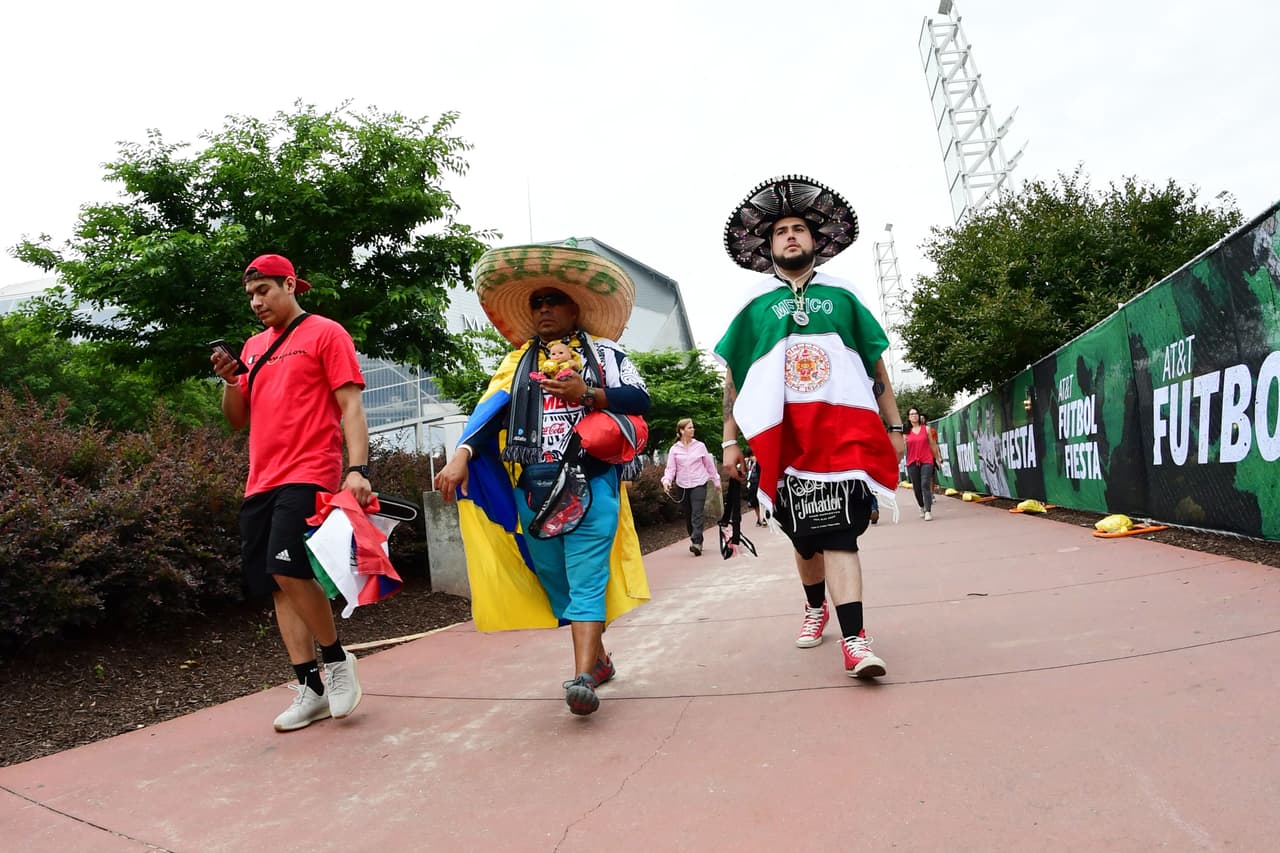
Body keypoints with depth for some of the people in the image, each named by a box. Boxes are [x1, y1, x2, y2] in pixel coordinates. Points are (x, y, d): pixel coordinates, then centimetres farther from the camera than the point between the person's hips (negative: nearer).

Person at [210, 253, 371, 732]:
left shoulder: (325, 333, 1)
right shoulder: (254, 347, 19)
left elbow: (351, 405, -7)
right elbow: (237, 420, 21)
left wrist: (357, 468, -18)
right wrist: (230, 380, 2)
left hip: (308, 474, -7)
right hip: (261, 481, 7)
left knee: (288, 569, -21)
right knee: (277, 584, 5)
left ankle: (336, 659, 0)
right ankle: (311, 689, 12)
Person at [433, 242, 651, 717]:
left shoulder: (604, 352, 11)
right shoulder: (519, 361, 18)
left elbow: (640, 399, -1)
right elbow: (490, 411, 5)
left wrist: (587, 394, -15)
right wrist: (461, 456, -11)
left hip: (590, 480, -4)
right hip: (532, 486, 4)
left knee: (586, 576, -12)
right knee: (556, 581, 10)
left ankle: (583, 677, -17)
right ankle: (597, 658, 25)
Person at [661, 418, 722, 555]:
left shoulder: (700, 446, 3)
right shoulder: (674, 449, 2)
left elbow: (709, 464, 12)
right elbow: (670, 468, -1)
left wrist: (716, 480, 17)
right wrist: (666, 480, -19)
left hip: (699, 484, -2)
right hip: (682, 486, 2)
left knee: (697, 514, -14)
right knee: (687, 516, 7)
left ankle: (696, 543, -21)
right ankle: (696, 542, 20)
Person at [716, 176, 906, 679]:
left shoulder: (841, 296, 15)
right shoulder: (755, 304, 12)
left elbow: (876, 364, 16)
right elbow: (733, 375, 11)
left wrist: (894, 426, 12)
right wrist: (730, 440, 6)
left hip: (844, 429, -1)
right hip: (783, 437, 1)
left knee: (838, 534, -11)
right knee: (805, 535, 10)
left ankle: (854, 639, -13)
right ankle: (815, 607, 34)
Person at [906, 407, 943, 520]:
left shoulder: (926, 428, 7)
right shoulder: (906, 432, 7)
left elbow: (932, 444, 14)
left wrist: (937, 458, 18)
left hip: (926, 461, -1)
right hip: (912, 463, 1)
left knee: (925, 485, -14)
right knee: (916, 487, 5)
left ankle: (928, 511, -18)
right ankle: (922, 507, 26)